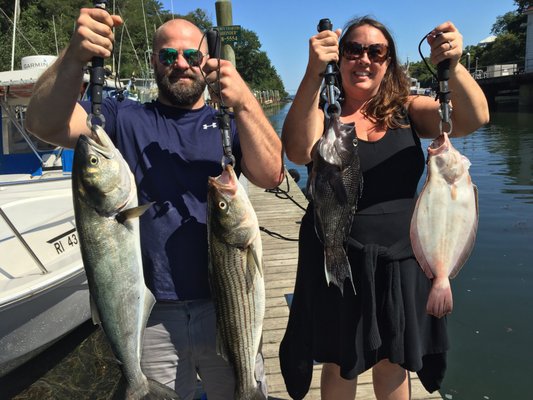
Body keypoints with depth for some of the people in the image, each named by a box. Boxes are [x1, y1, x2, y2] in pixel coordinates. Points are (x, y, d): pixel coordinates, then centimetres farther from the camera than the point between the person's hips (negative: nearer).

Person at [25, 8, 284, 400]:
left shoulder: (228, 123, 5)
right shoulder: (124, 119, 4)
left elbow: (272, 176, -13)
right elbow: (45, 123, -13)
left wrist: (244, 102, -26)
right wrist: (75, 57, -29)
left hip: (225, 306, 1)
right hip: (151, 313, 0)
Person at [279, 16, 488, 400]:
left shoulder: (408, 111, 2)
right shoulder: (320, 112, -5)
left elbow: (473, 119, -13)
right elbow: (299, 151, -26)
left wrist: (452, 65, -29)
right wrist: (313, 74, -35)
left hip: (403, 257, 3)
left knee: (394, 362, 20)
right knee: (341, 364, 15)